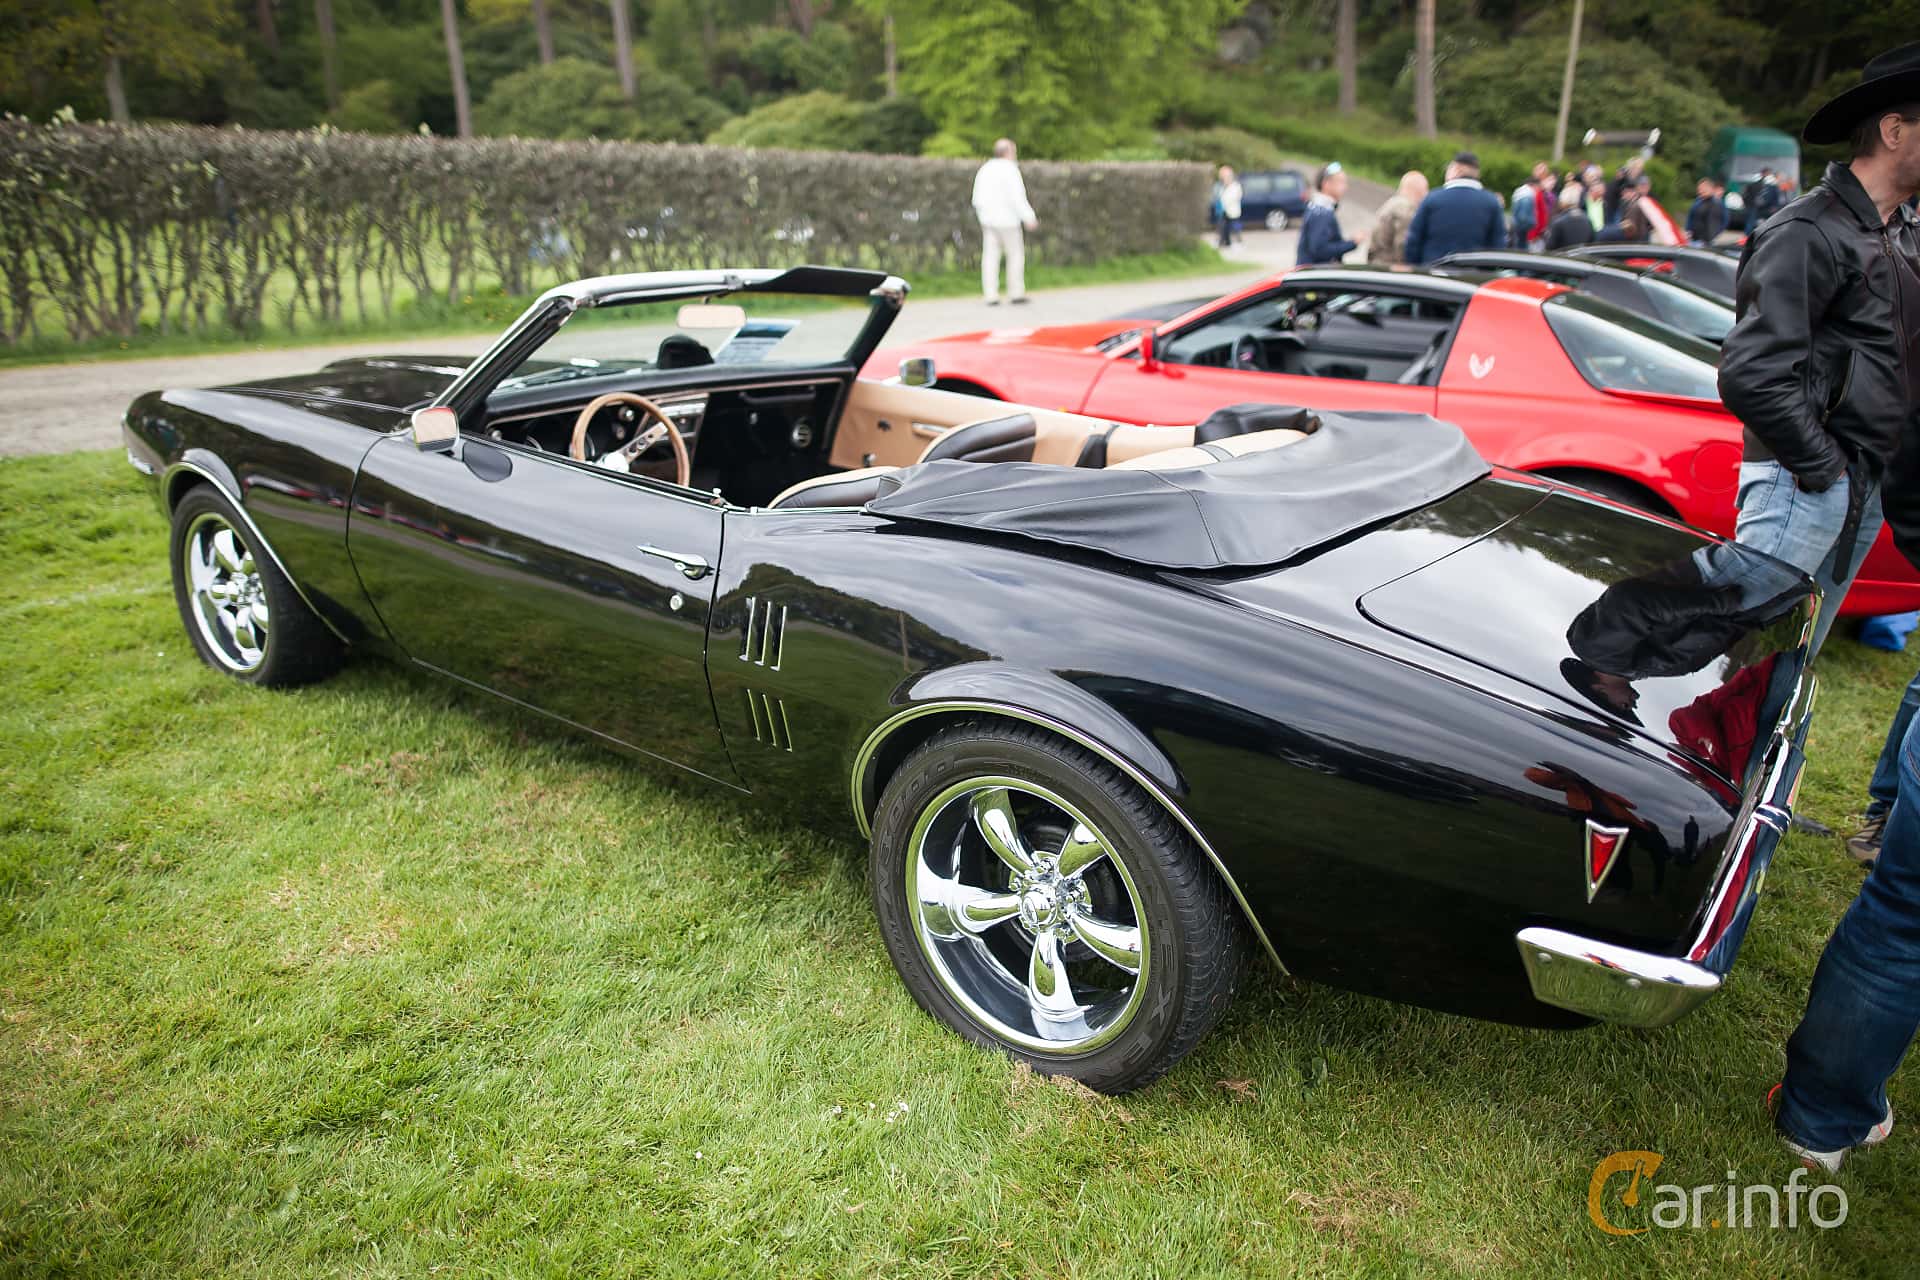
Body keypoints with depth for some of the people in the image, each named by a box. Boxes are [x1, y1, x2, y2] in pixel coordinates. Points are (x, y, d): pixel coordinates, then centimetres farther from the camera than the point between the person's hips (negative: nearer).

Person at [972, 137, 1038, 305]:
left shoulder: (985, 169, 9)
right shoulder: (1010, 169, -11)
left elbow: (977, 198, 12)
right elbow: (1017, 197, -20)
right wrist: (1028, 218, -19)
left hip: (988, 220, 6)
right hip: (1007, 220, -6)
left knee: (990, 256, 4)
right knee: (1015, 254, 7)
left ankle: (991, 296, 0)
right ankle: (1016, 293, 9)